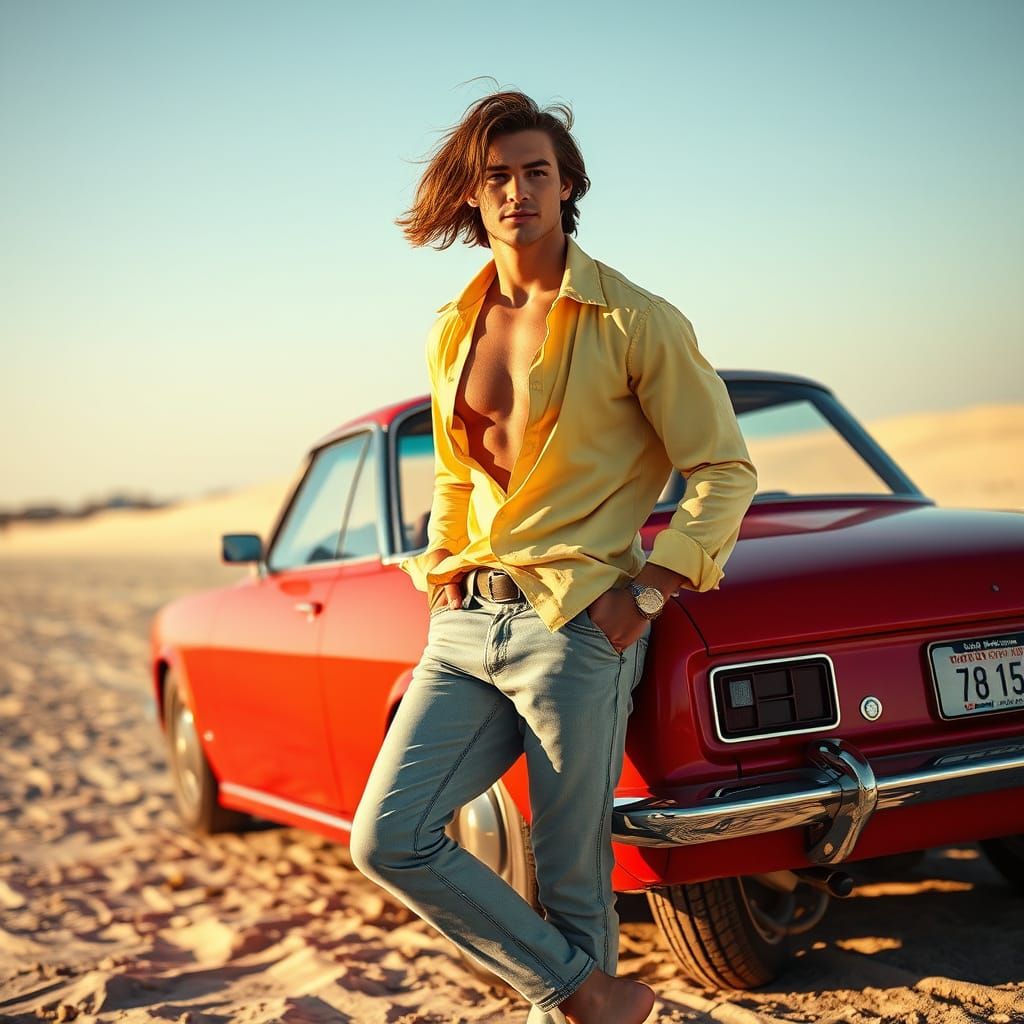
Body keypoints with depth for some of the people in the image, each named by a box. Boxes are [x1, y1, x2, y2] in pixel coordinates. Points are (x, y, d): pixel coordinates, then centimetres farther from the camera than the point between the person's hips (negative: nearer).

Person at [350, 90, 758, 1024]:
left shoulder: (635, 321, -4)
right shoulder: (452, 334, 13)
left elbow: (725, 470, -2)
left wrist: (644, 591, -11)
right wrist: (443, 573, 11)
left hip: (576, 625, -6)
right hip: (468, 623, 6)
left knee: (571, 877, 0)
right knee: (388, 840, -4)